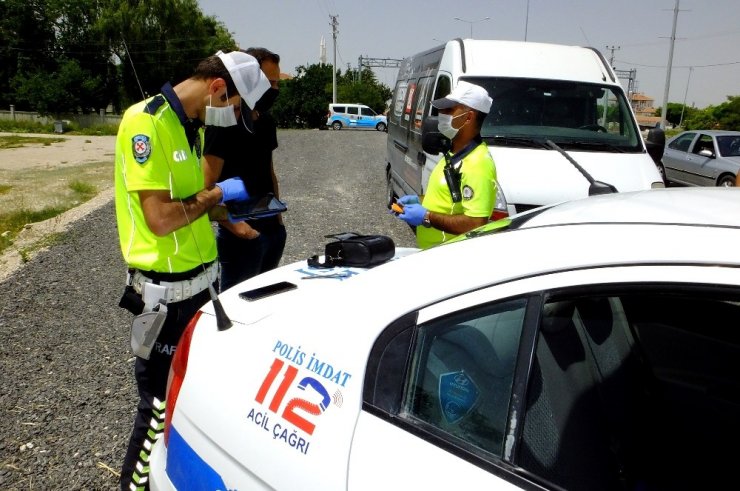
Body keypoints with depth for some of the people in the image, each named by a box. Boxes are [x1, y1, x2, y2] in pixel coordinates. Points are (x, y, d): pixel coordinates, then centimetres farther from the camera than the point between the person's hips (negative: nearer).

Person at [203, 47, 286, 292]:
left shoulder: (266, 123, 10)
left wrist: (277, 214, 13)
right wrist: (235, 226, -19)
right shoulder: (224, 125, -14)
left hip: (273, 229, 8)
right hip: (244, 235, -8)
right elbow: (207, 186, -17)